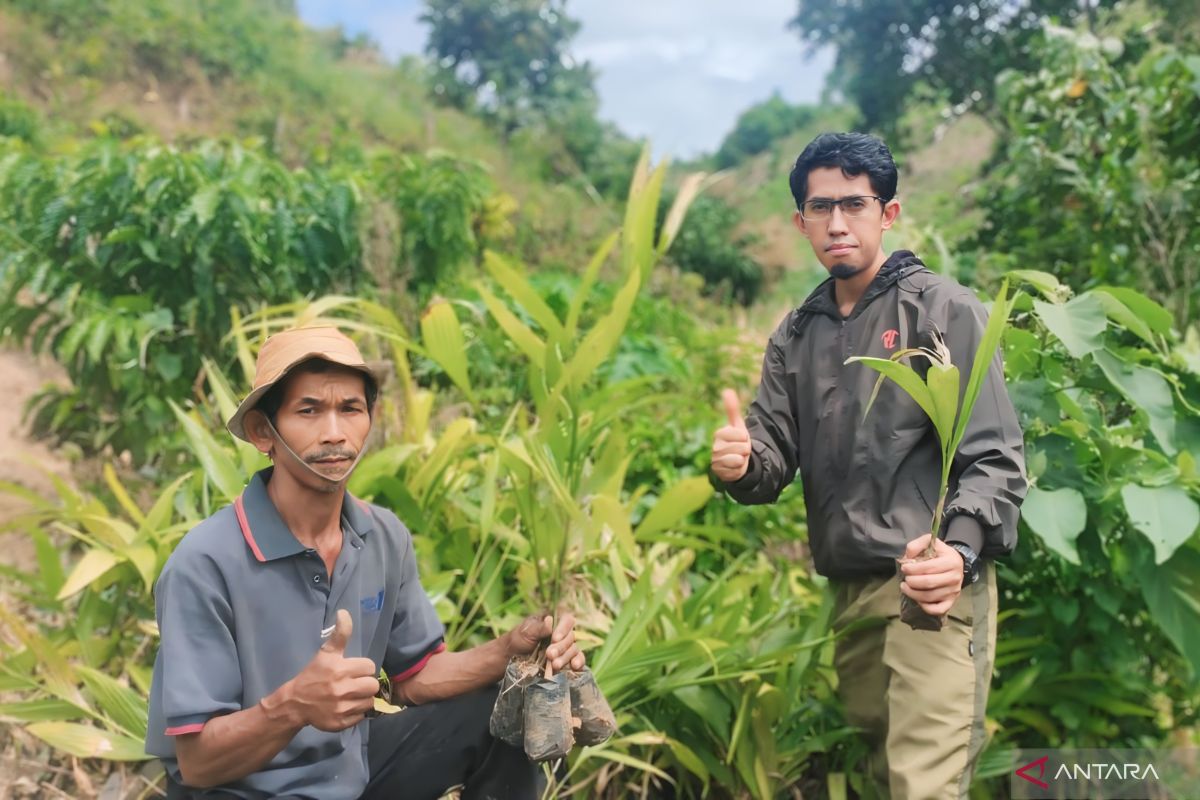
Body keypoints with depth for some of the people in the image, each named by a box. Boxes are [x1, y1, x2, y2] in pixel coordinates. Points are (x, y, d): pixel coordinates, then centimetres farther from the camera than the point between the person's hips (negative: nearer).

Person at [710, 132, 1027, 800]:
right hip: (848, 588, 6)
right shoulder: (797, 335, 13)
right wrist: (741, 465, -15)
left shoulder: (944, 309, -3)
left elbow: (996, 459, -9)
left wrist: (960, 551, -28)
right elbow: (776, 461, 10)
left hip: (932, 584, -6)